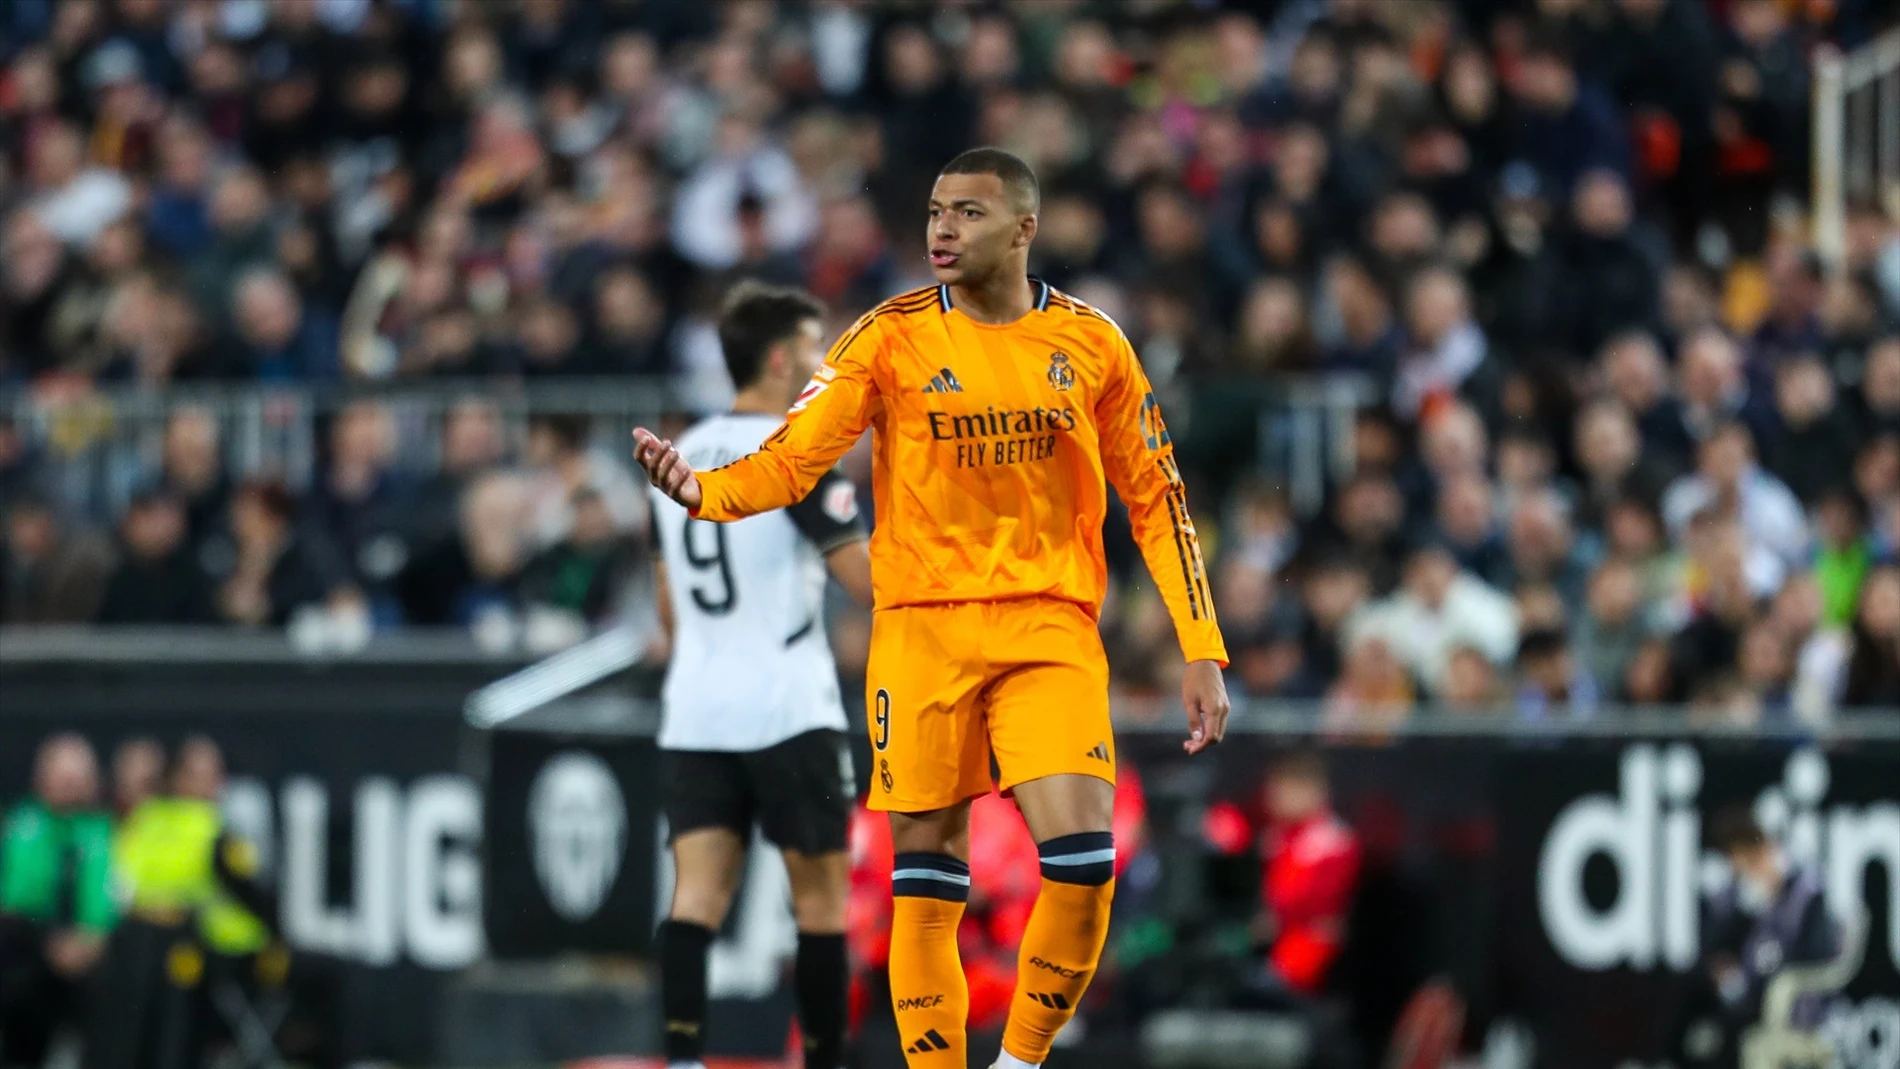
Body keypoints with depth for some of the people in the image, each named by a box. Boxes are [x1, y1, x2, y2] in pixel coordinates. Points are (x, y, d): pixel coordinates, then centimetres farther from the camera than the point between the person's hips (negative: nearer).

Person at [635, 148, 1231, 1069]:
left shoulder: (1092, 343, 3)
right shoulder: (894, 337, 0)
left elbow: (1155, 499, 9)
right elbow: (794, 457, -7)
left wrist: (1201, 650, 4)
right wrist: (702, 490, -27)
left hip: (1050, 629, 0)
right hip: (922, 628, 0)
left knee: (1082, 855, -14)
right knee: (926, 868, 0)